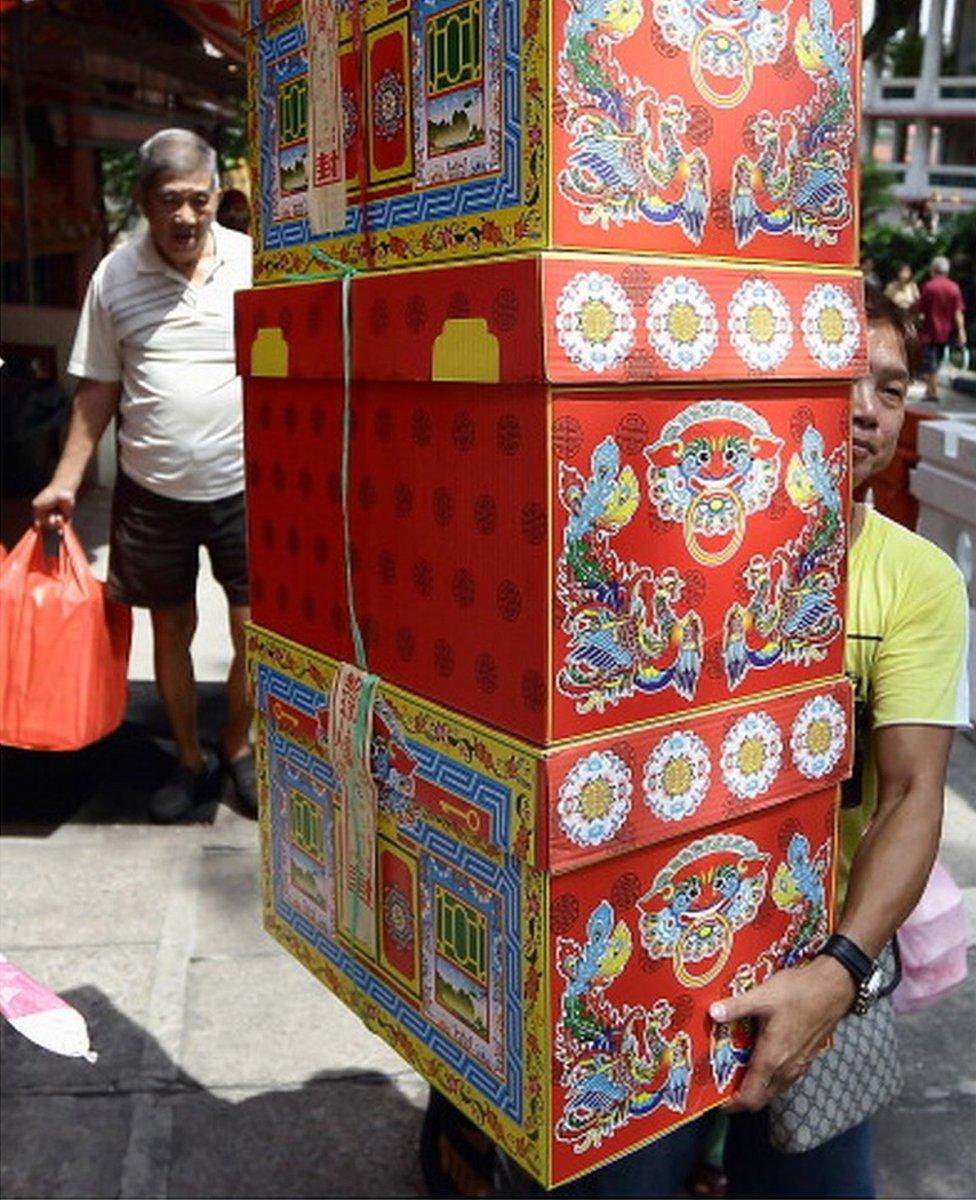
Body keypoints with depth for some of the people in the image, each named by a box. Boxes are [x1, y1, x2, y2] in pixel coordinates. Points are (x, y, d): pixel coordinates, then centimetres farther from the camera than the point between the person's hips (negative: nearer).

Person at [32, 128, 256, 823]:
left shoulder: (254, 263, -3)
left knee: (255, 632, 3)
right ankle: (191, 761, 31)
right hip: (152, 491, 1)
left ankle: (238, 749, 28)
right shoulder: (115, 276, -1)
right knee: (171, 631, 12)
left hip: (244, 484, -1)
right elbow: (99, 390, 5)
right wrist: (66, 482, 1)